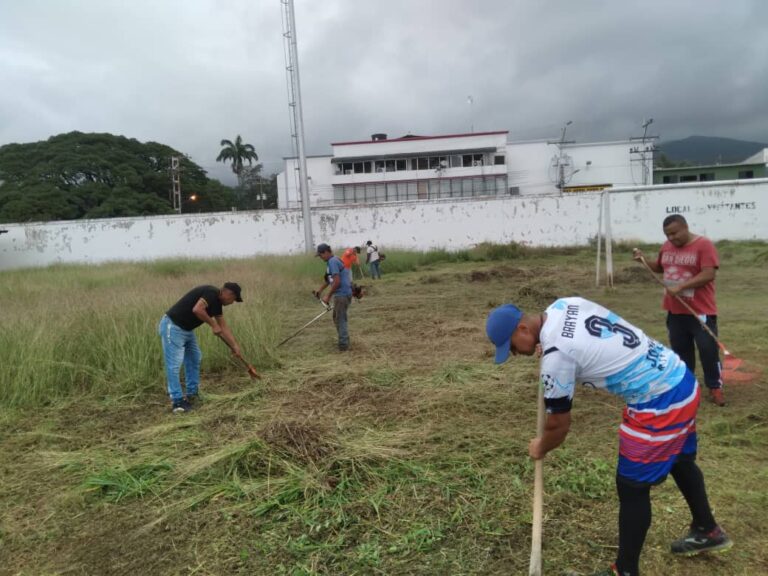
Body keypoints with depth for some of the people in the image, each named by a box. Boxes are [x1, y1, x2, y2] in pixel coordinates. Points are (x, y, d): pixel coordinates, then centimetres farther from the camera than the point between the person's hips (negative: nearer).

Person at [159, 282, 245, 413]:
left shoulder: (217, 302, 11)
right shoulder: (211, 293, -18)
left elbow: (223, 327, 17)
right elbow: (197, 310, -34)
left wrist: (235, 346, 16)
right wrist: (213, 324, -20)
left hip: (186, 329, 11)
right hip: (172, 327, -11)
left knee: (194, 359, 17)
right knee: (174, 365, -6)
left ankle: (192, 394, 27)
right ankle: (177, 402, -1)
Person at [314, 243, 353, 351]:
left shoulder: (332, 262, -16)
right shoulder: (334, 260, 16)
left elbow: (337, 281, -23)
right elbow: (329, 279, 26)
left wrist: (328, 296, -16)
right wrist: (320, 289, 23)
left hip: (342, 294, -10)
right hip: (341, 294, 10)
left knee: (340, 319, -3)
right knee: (337, 318, 19)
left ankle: (343, 345, 4)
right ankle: (344, 341, 29)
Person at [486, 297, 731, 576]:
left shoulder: (555, 354, -25)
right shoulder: (563, 305, -1)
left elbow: (559, 423, -13)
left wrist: (540, 448, 9)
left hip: (660, 403, -10)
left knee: (632, 487, 3)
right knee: (679, 460, 29)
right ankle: (707, 531, 53)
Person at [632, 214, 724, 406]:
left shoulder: (704, 245, -13)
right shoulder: (667, 247, 7)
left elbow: (709, 274, -21)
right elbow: (659, 268, 23)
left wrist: (680, 286, -26)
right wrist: (644, 259, 4)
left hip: (701, 310, -6)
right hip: (675, 310, 6)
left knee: (708, 349, -2)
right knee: (680, 348, 14)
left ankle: (715, 387, 12)